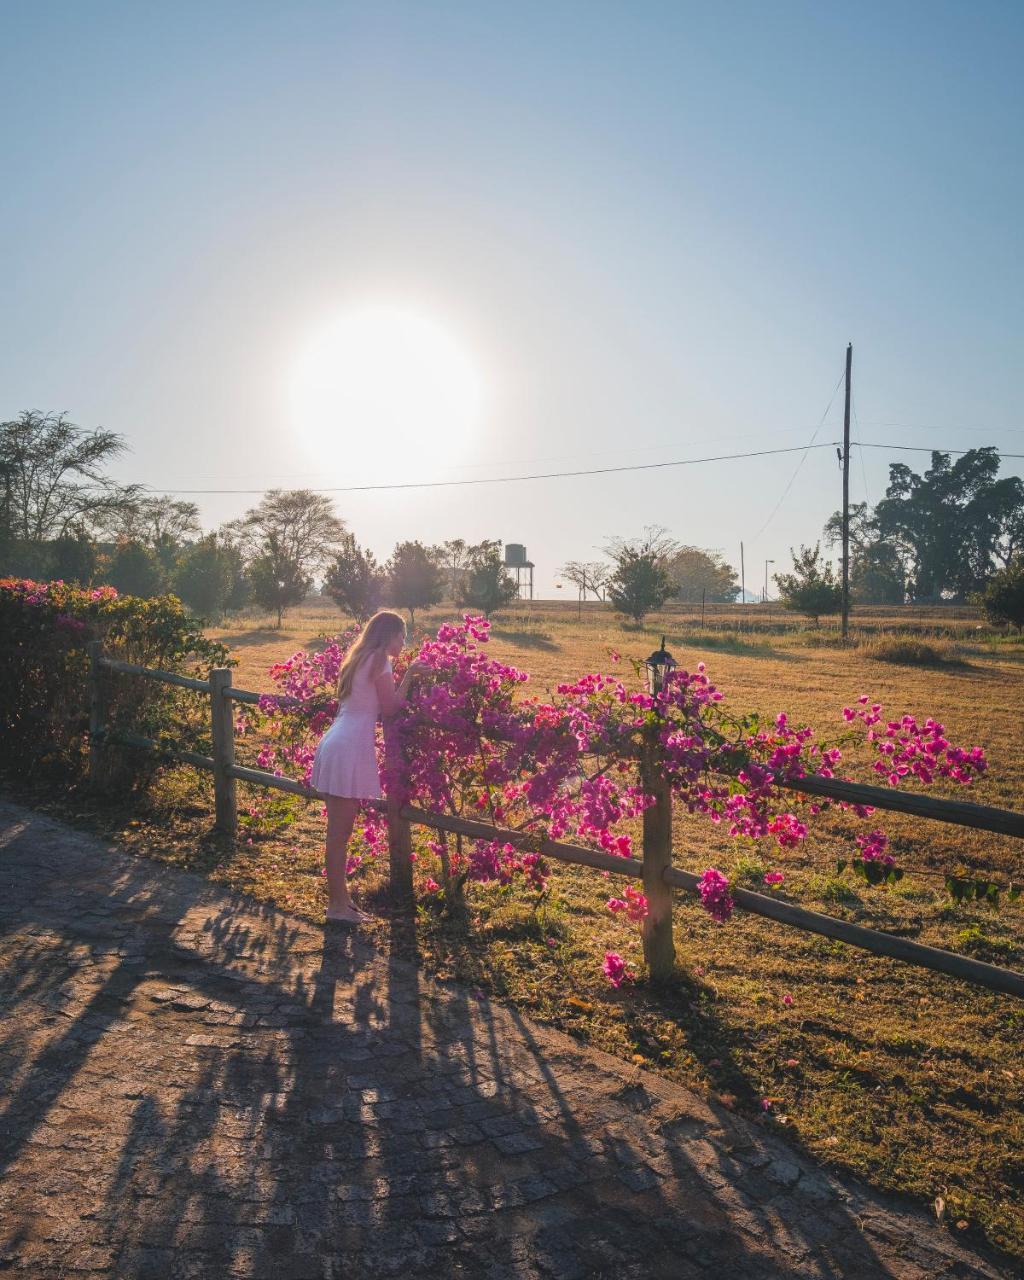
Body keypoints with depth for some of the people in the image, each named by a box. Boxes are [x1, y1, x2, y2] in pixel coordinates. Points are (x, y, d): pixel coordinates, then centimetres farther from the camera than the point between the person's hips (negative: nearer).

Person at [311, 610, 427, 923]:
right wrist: (409, 675, -1)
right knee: (340, 832, -1)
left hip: (334, 745, 9)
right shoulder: (379, 660, -7)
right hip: (351, 749, -9)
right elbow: (389, 707, -7)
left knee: (338, 830, 14)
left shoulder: (359, 659, 19)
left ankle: (339, 896, 23)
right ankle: (337, 904, 7)